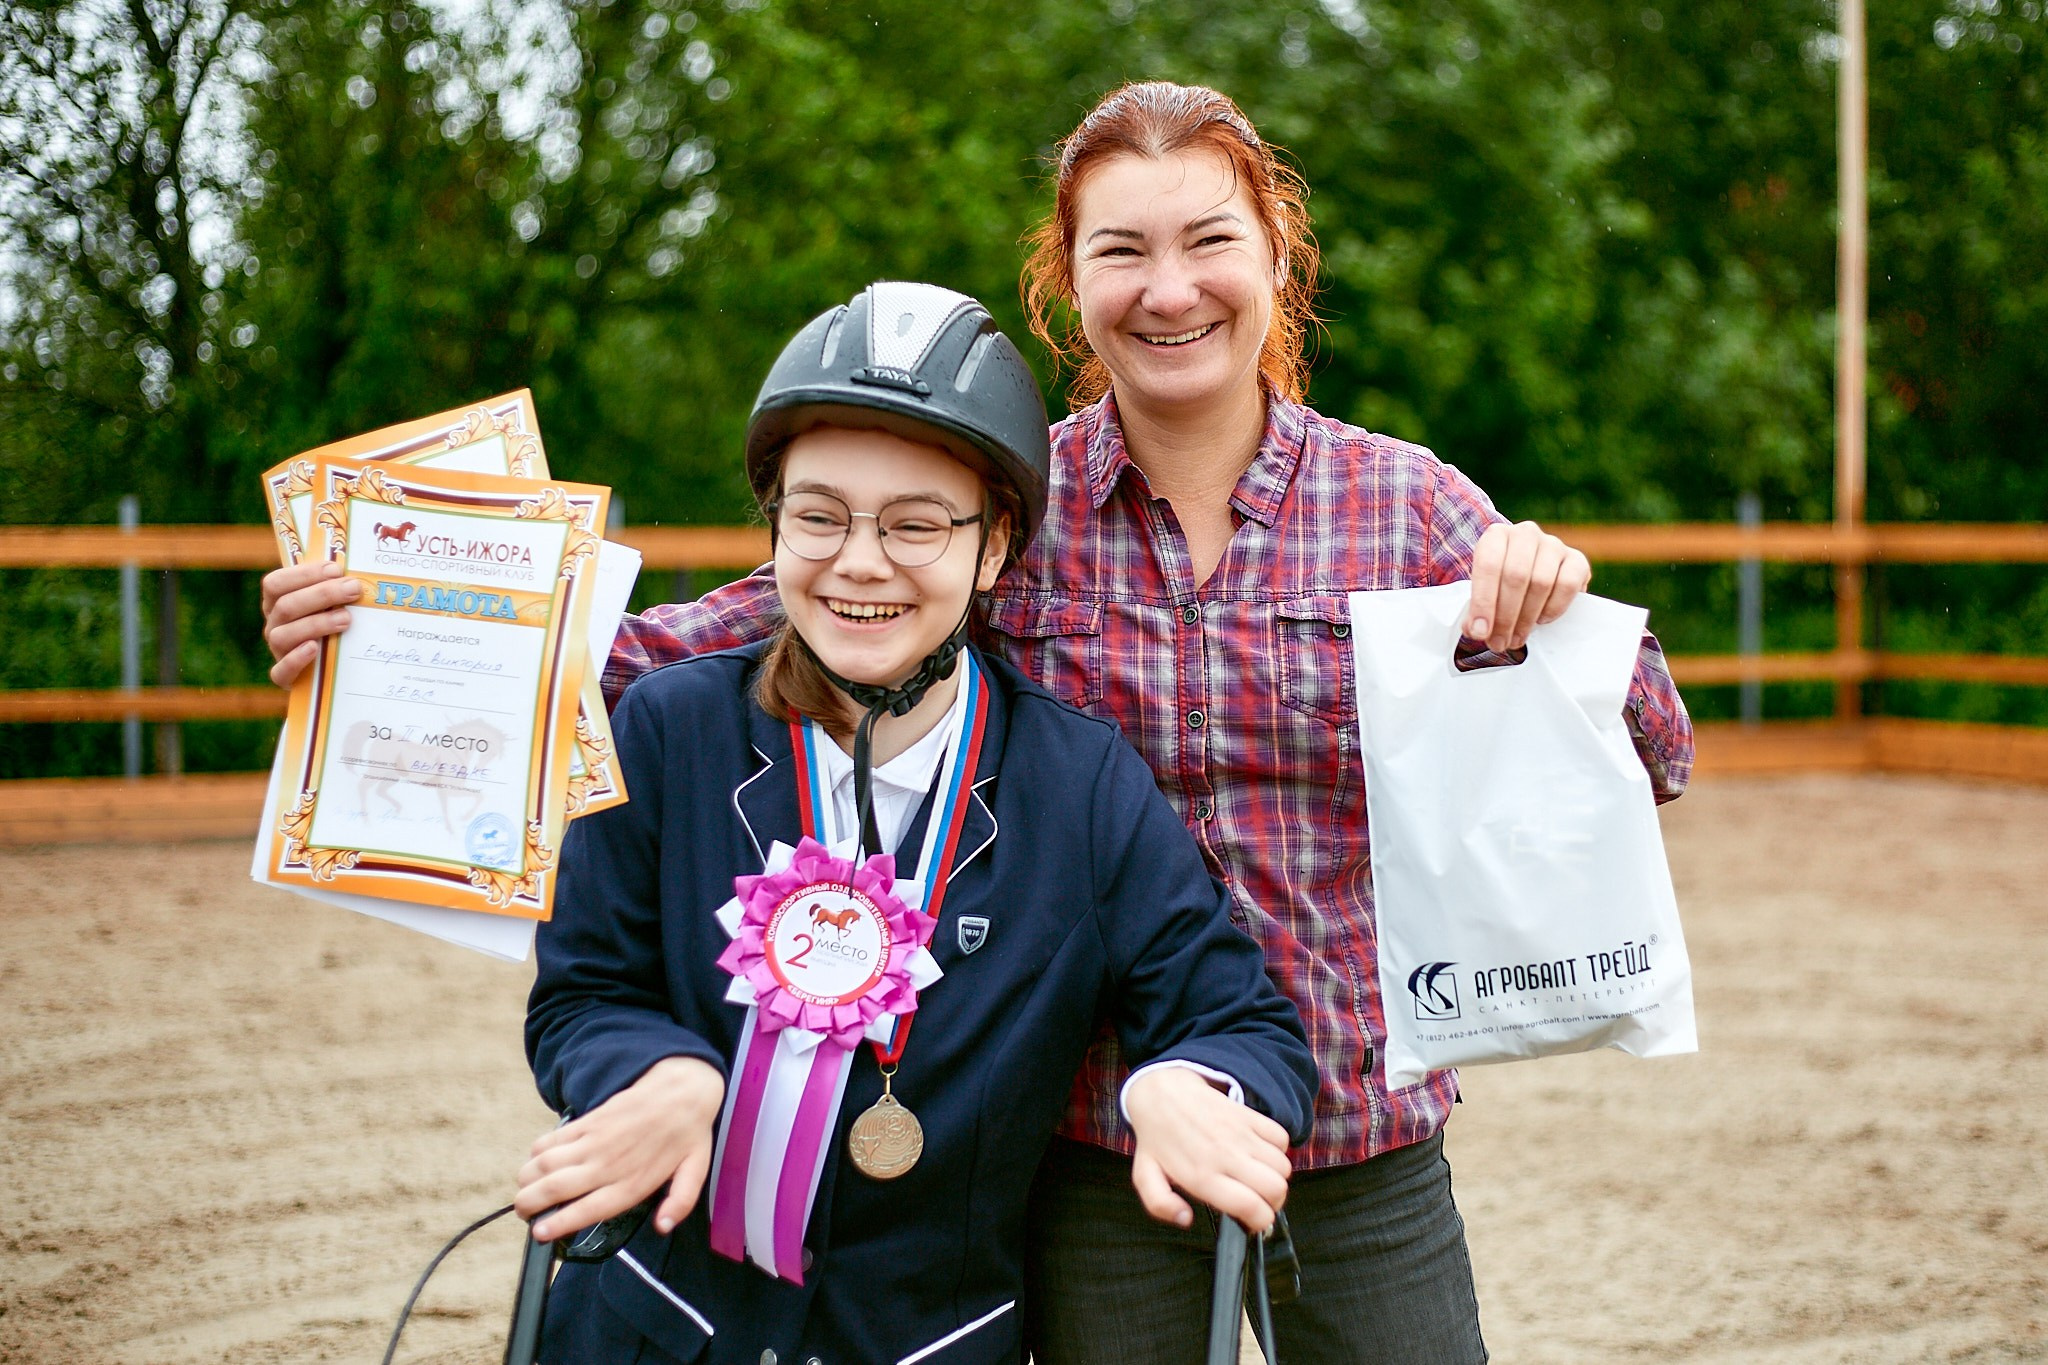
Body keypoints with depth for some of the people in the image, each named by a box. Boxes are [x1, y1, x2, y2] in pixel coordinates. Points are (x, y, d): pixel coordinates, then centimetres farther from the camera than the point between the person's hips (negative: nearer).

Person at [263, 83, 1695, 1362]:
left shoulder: (1409, 504, -2)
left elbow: (1654, 767, -1)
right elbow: (733, 636, -5)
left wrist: (1553, 600, -22)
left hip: (1362, 1147, 1)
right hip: (1094, 1148, 0)